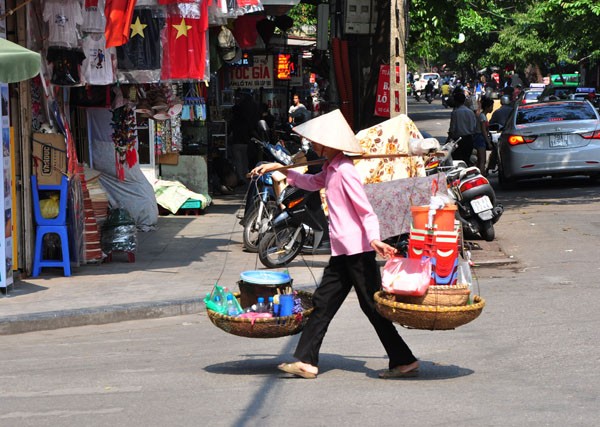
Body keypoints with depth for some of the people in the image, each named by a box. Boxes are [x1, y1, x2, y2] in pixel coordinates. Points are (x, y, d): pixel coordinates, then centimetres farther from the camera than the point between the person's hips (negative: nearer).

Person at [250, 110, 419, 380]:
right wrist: (280, 169, 31)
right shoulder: (331, 170, 15)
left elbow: (365, 208, -21)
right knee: (323, 302, 8)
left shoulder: (344, 171, -14)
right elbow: (312, 183, 36)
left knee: (372, 307, -5)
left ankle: (405, 362, 1)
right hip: (342, 251, 10)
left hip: (358, 250, -10)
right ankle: (306, 362, 11)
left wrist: (373, 238, -35)